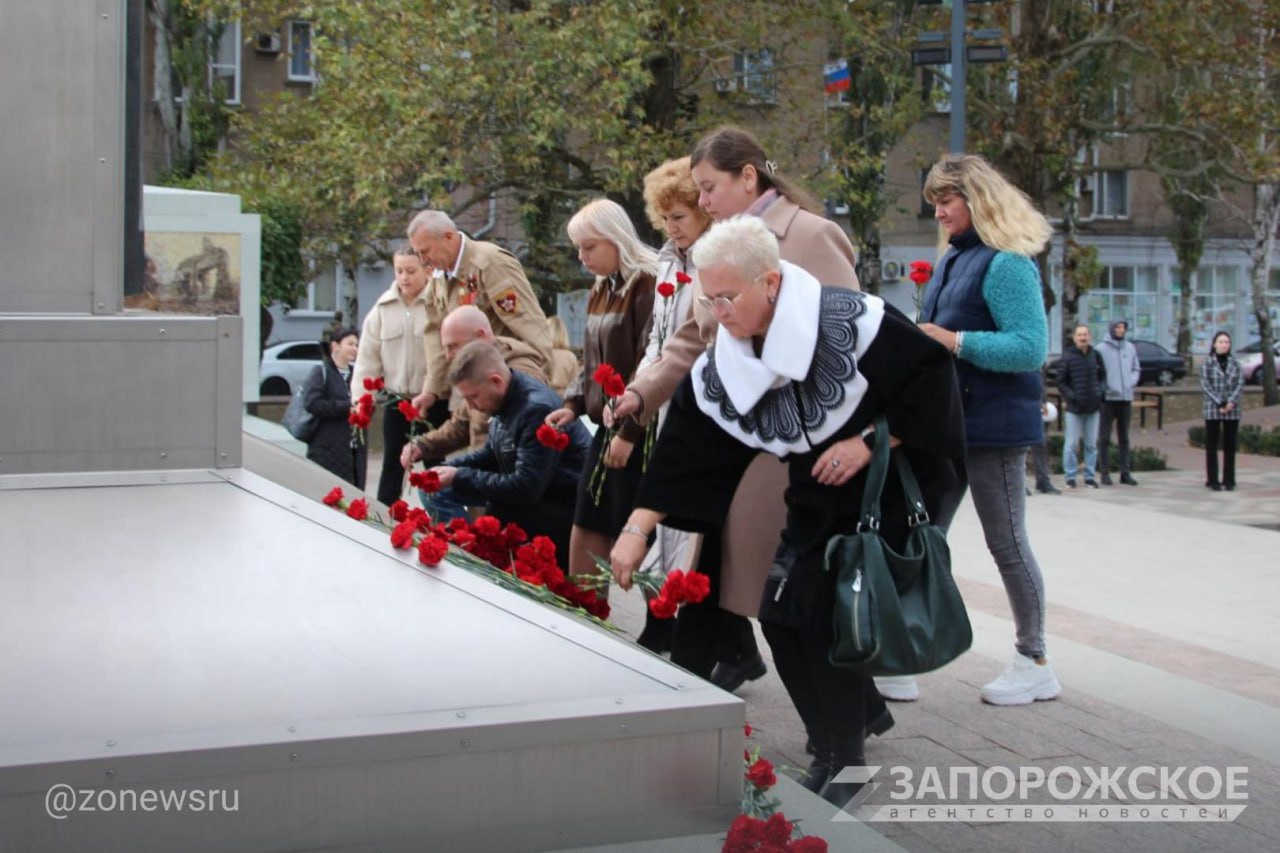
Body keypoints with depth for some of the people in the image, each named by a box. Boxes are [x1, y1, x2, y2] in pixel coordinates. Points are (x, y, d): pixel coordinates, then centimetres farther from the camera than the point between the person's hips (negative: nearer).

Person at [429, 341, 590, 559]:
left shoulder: (537, 409, -26)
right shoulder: (505, 400, 2)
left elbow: (525, 488, -28)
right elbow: (491, 455, 17)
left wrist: (459, 478, -21)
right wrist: (449, 469, -1)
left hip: (566, 508, -9)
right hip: (535, 497, 9)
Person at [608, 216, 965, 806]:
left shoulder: (852, 321, -24)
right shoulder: (721, 368, -6)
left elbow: (931, 376, -19)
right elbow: (684, 452, -7)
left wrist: (871, 442, -22)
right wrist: (637, 529, -13)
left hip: (887, 496, -6)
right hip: (816, 503, 6)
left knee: (828, 618, -12)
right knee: (781, 615, 0)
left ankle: (843, 763, 6)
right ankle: (857, 712, 21)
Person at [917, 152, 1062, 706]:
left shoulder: (1006, 264, -14)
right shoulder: (952, 262, 13)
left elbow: (1031, 348, -21)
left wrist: (955, 342, -24)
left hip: (992, 424, -9)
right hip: (945, 422, 9)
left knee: (1006, 543, 1)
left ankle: (1035, 665, 15)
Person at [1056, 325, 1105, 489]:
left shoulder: (1096, 355, 6)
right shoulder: (1067, 357, -6)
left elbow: (1102, 376, 17)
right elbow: (1061, 382, -4)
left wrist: (1099, 392, 1)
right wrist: (1071, 397, -15)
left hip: (1093, 407, 4)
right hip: (1073, 407, -4)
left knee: (1091, 444, 9)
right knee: (1071, 443, -1)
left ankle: (1090, 476, 16)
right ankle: (1071, 476, 7)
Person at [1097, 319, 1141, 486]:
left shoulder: (1131, 348, 11)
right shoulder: (1101, 349, -3)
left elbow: (1136, 369, 17)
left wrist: (1132, 382, 0)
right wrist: (1103, 387, -15)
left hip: (1126, 398, 4)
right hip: (1107, 398, -4)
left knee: (1124, 438, 9)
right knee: (1104, 438, -1)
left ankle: (1125, 472, 13)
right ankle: (1105, 472, 4)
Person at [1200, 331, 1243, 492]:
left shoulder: (1235, 363, 7)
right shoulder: (1207, 363, 0)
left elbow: (1241, 383, 1)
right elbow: (1205, 385, -6)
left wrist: (1231, 402, -14)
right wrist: (1220, 404, -15)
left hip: (1233, 411, 2)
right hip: (1212, 410, -2)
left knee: (1230, 445, 5)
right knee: (1211, 445, 1)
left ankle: (1229, 480, 10)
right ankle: (1212, 480, 5)